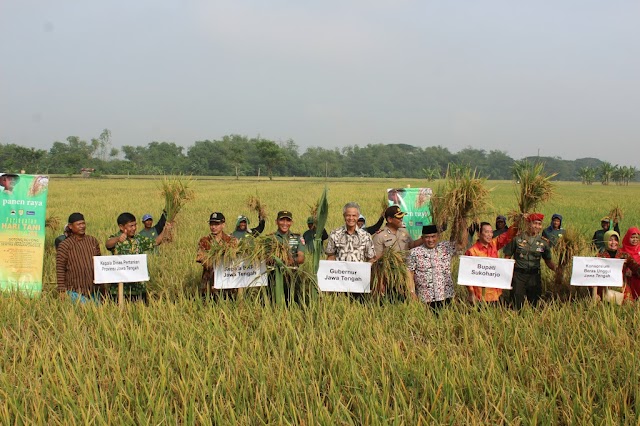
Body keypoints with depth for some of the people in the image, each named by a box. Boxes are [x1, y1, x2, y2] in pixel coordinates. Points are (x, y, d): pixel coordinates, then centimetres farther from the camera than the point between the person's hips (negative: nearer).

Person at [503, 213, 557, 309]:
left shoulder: (543, 242, 6)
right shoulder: (517, 239, -2)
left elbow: (548, 261, 11)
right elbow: (507, 257, 3)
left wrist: (557, 269, -8)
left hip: (535, 276, 2)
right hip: (518, 276, -2)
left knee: (534, 305, 7)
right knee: (517, 307, -3)